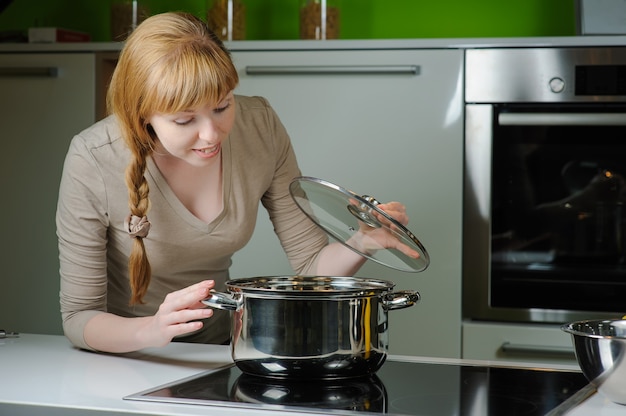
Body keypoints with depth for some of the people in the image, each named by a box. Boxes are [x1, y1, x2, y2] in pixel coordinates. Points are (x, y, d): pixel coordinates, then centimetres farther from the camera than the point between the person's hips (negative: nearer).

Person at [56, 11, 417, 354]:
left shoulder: (261, 128, -13)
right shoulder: (92, 162, -23)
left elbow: (311, 264, -4)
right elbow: (79, 316, -17)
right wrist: (151, 330, -37)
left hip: (216, 348, 1)